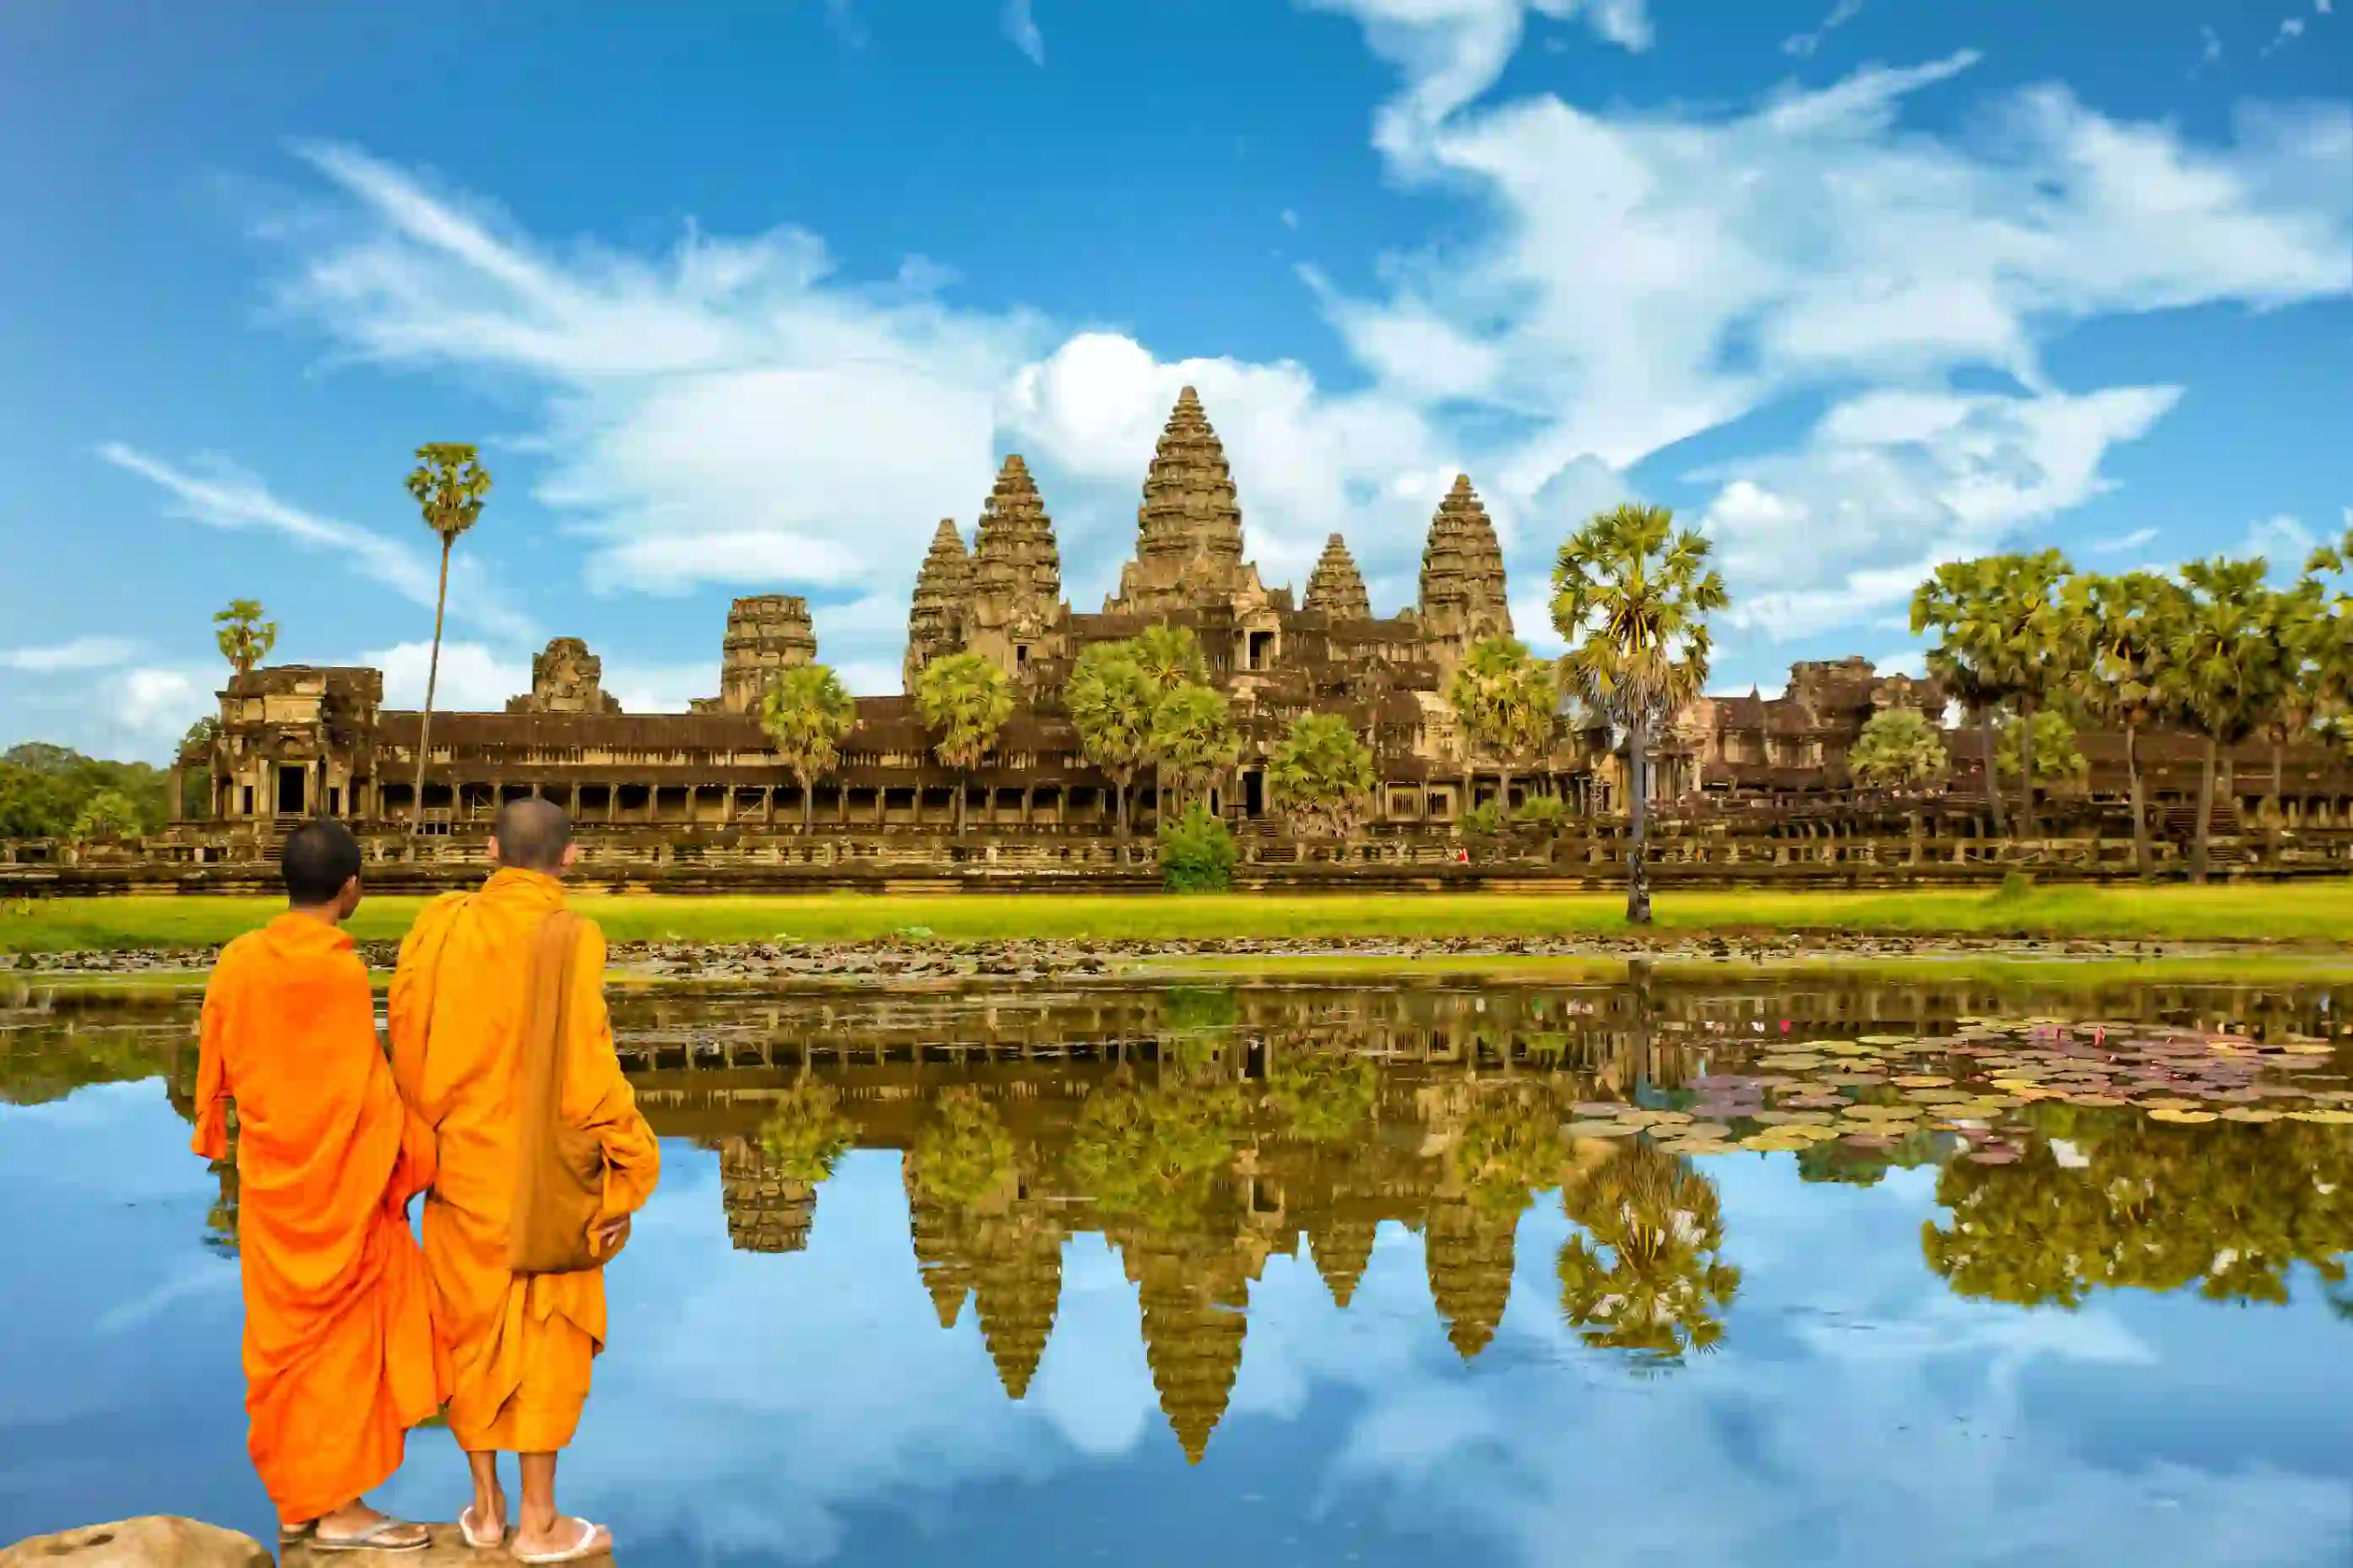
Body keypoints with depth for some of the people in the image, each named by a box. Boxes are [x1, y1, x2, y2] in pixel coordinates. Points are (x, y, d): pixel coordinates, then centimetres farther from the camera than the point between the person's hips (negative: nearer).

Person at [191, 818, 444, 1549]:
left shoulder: (237, 960, -3)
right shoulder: (342, 970, -18)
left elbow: (215, 1066, 6)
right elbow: (369, 1088, -14)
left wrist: (216, 1137, 22)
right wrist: (406, 1161, -2)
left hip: (270, 1179, 5)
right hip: (341, 1182, -5)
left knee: (285, 1332, 14)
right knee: (345, 1331, 4)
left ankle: (297, 1498, 23)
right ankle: (342, 1507, 9)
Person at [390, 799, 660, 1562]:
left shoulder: (440, 925, -6)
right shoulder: (569, 940, -18)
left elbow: (408, 1047, -1)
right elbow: (585, 1067, -19)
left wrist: (429, 1138, 12)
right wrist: (623, 1175, -9)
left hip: (461, 1164, 4)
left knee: (472, 1329, 16)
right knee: (546, 1337, 9)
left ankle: (486, 1507, 27)